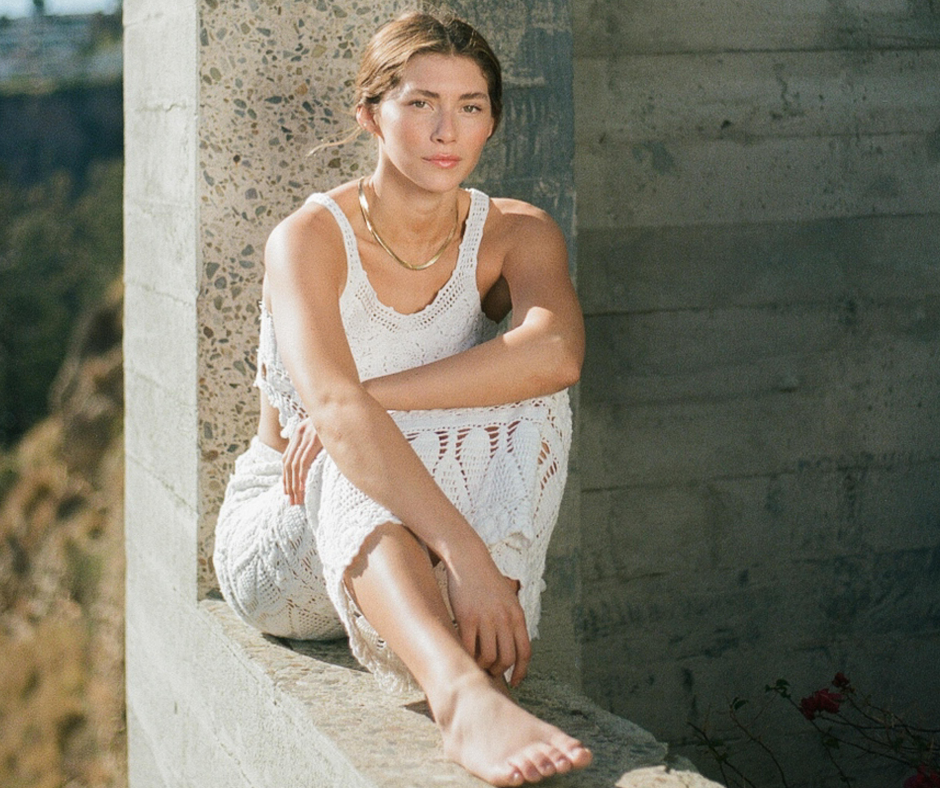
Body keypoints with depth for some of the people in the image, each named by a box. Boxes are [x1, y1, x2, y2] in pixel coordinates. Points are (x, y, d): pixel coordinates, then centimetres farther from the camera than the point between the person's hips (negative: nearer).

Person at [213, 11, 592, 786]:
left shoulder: (515, 235, -6)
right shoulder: (310, 239, -17)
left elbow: (555, 350, -30)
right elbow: (334, 410, -35)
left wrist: (367, 397, -33)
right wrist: (462, 548, -48)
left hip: (402, 559, 3)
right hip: (284, 539, -2)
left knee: (529, 395, -25)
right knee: (357, 469, -38)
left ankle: (477, 656, -41)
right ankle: (462, 695, -61)